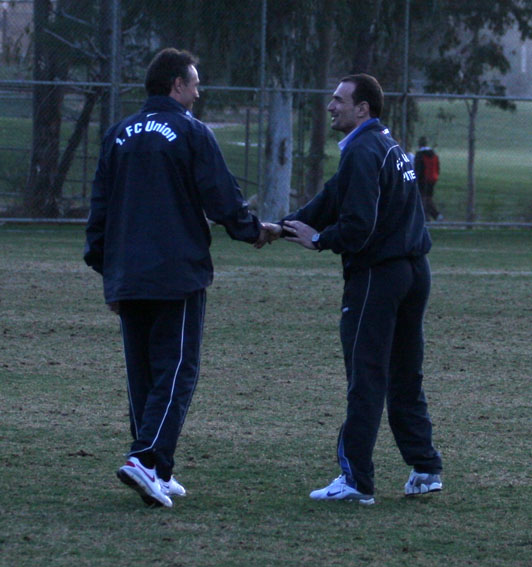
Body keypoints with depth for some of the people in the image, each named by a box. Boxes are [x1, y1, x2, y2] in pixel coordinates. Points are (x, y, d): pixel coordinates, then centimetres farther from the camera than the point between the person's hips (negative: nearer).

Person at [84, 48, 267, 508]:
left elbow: (100, 204, 14)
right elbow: (221, 196, -6)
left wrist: (103, 263, 22)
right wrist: (252, 229, 12)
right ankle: (147, 459, -20)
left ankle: (159, 474, 13)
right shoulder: (191, 133, -6)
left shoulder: (119, 135, 11)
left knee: (143, 374, 11)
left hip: (126, 276, 6)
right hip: (177, 275, -6)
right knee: (176, 371, -5)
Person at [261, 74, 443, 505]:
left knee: (366, 381, -6)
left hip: (377, 275, -9)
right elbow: (335, 198, 18)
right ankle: (426, 470, 18)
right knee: (406, 380, 16)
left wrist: (318, 239, -6)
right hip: (414, 271, 9)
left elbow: (358, 225, -21)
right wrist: (283, 227, 14)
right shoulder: (389, 144, 16)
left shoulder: (363, 151, -14)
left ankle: (357, 481, -5)